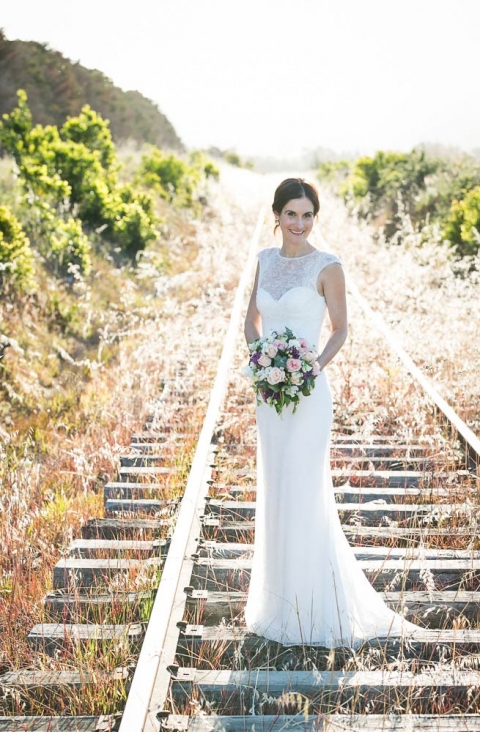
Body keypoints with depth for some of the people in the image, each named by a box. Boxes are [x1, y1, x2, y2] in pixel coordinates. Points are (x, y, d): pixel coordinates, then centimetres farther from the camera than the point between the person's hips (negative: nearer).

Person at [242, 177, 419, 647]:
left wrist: (315, 365, -18)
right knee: (274, 495, 13)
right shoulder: (265, 260, 9)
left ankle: (315, 609, 10)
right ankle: (280, 598, 27)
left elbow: (340, 329, -2)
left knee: (303, 495, -3)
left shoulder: (327, 266, -7)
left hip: (307, 393, -6)